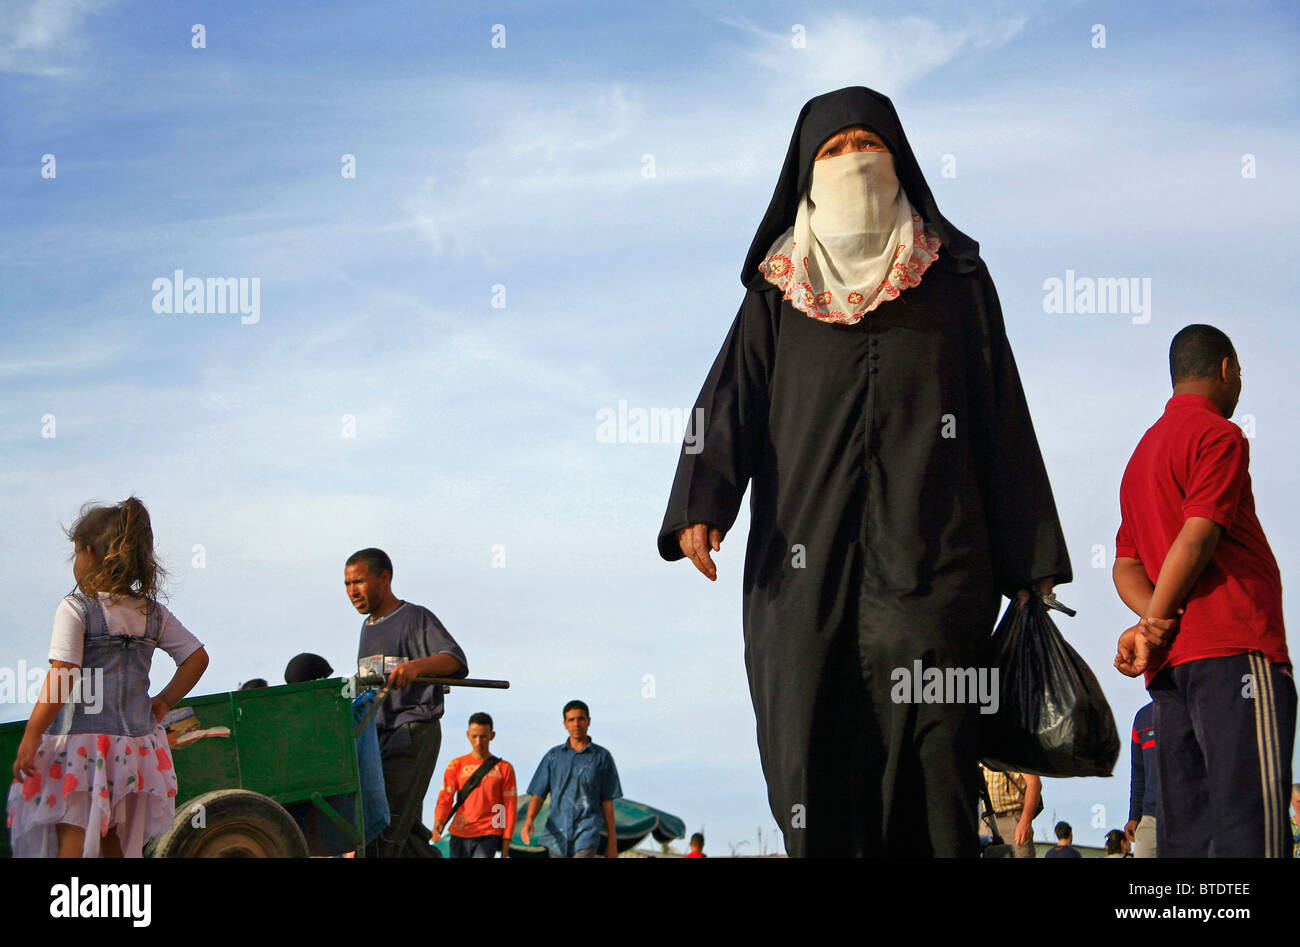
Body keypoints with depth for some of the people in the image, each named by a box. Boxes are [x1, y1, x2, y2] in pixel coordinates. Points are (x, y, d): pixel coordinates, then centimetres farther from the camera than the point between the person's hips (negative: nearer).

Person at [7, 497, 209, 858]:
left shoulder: (75, 610, -10)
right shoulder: (154, 614, 7)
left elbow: (62, 678, -17)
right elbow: (197, 657, 11)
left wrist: (31, 736, -14)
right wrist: (164, 701, 18)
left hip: (79, 742, -6)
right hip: (134, 743, 6)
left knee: (72, 846, -4)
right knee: (119, 848, 14)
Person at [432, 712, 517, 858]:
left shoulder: (504, 769, 5)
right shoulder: (456, 766, 9)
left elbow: (510, 808, 5)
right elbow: (445, 798, 0)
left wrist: (505, 846, 0)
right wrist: (438, 822, -22)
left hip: (488, 836, -3)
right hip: (459, 835, 3)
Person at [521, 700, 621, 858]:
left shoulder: (602, 756, 6)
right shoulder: (553, 756, 11)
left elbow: (607, 802, 7)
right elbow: (538, 795, 7)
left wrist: (612, 842, 6)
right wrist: (528, 821, -13)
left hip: (587, 834, -3)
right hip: (557, 833, 3)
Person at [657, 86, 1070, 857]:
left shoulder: (955, 279, 11)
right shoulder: (778, 291, 14)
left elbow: (1002, 417, 8)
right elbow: (730, 399, 2)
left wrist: (1030, 564, 2)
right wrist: (701, 507, -17)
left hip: (929, 558, -1)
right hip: (805, 561, 2)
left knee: (932, 757, -11)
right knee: (812, 765, -1)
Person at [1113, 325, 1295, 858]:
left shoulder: (1144, 452, 26)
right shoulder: (1218, 435, 0)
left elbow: (1126, 566, 18)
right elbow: (1199, 537, -13)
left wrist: (1154, 620, 0)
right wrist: (1155, 628, -7)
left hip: (1172, 665, 8)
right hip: (1233, 649, -8)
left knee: (1186, 831, 2)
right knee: (1250, 822, -17)